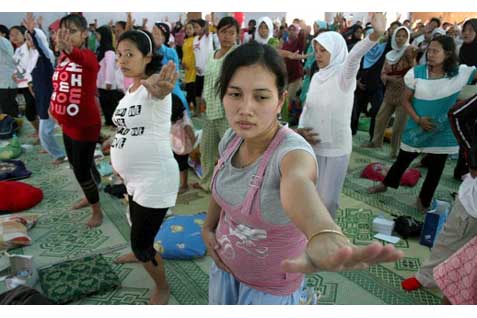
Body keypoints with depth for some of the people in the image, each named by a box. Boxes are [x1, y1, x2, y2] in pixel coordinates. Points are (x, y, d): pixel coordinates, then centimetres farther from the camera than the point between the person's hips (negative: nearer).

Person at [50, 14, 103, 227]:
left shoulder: (89, 57, -19)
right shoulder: (62, 57, 4)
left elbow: (80, 57, -44)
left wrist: (68, 49, -62)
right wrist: (54, 107, 5)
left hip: (86, 125, -8)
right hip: (68, 124, 8)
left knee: (82, 169, -1)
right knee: (76, 166, 22)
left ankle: (97, 210, 20)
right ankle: (89, 197, 45)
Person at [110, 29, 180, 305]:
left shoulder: (153, 85, -19)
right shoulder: (129, 91, 8)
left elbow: (157, 88, -45)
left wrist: (158, 86, -68)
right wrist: (120, 160, 20)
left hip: (155, 179, -9)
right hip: (134, 177, 9)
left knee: (142, 243, 0)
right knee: (137, 225, 31)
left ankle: (162, 287, 28)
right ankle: (141, 252, 62)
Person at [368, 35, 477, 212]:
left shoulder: (460, 73, -11)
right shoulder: (416, 72, -8)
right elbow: (406, 100, -4)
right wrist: (418, 119, -15)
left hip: (443, 132, 0)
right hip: (416, 128, 0)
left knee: (435, 169, 12)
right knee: (402, 160, 16)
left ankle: (424, 200, 34)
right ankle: (385, 184, 41)